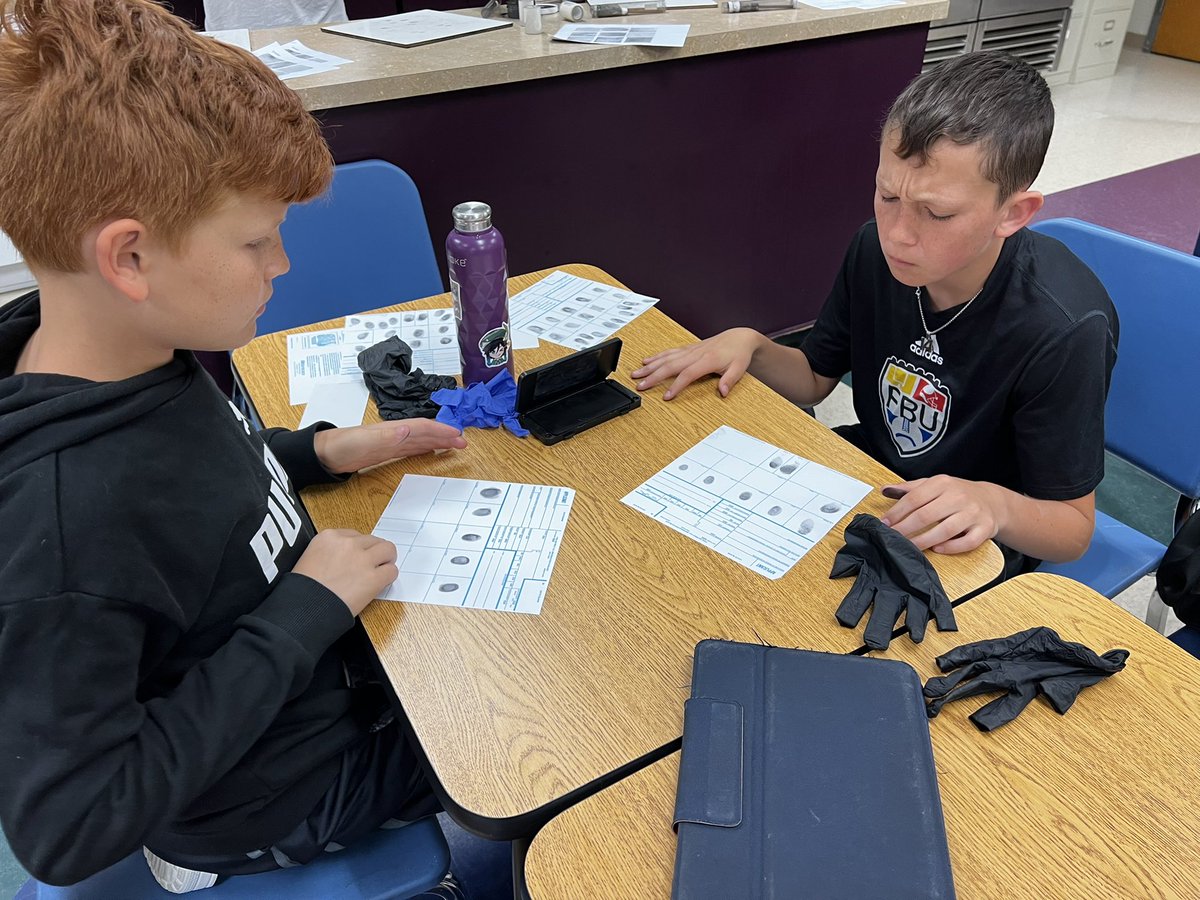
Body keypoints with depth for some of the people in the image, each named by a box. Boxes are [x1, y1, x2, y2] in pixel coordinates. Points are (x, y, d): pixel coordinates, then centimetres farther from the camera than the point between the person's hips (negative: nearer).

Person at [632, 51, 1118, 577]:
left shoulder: (1063, 331, -29)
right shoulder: (877, 248, -12)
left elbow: (1073, 530, -18)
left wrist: (995, 504, -40)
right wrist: (750, 346, -16)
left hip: (964, 552, -5)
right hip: (869, 472, 5)